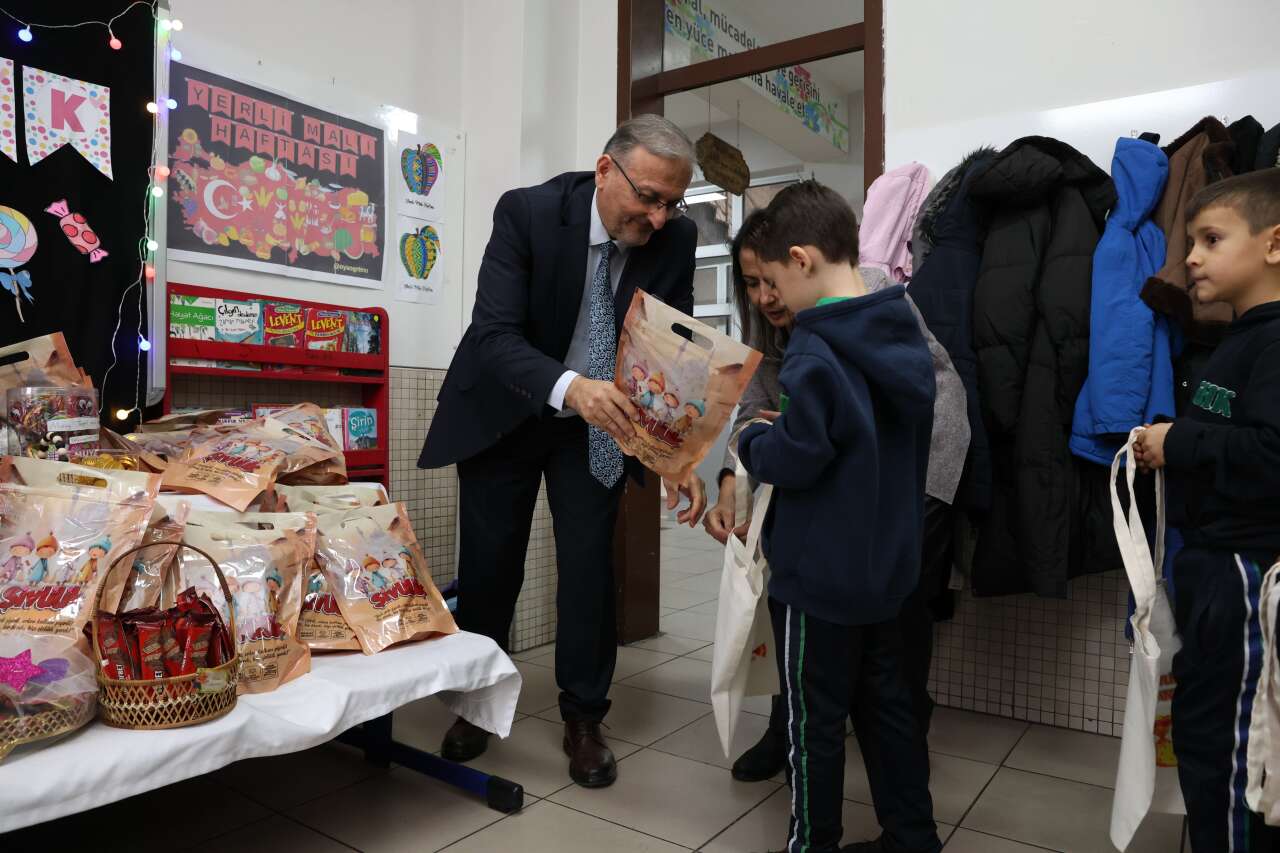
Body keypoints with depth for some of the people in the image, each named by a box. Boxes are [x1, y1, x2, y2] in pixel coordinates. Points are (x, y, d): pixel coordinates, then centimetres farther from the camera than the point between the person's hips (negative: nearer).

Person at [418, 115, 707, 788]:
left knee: (590, 567, -1)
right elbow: (493, 334, -28)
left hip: (597, 423, 2)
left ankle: (583, 719, 20)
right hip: (505, 412, -1)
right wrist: (569, 387, -48)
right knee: (489, 569, 7)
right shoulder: (526, 212, -22)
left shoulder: (675, 239, -14)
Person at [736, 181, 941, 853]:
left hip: (820, 575, -8)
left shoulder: (815, 352, -22)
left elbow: (796, 459, -24)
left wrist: (752, 440, -4)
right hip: (887, 566, 8)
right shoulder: (905, 335, 4)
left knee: (814, 722, 9)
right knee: (889, 705, 20)